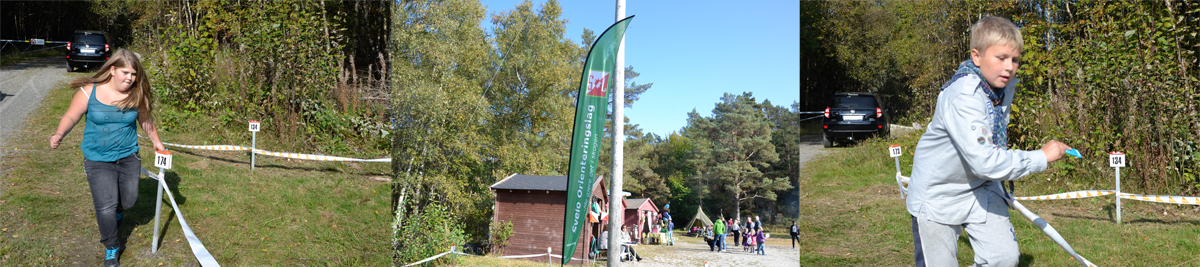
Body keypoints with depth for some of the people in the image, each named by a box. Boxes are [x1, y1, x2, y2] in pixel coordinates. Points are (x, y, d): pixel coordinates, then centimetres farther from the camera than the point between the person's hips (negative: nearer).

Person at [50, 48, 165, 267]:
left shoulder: (137, 95, -7)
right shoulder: (90, 92, -12)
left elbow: (146, 120, 9)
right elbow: (71, 116, -6)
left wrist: (156, 142, 19)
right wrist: (59, 134, -25)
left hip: (128, 157, 3)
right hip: (98, 160, -2)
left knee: (128, 200, 14)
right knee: (105, 207, -8)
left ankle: (118, 212, 54)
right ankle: (111, 248, 15)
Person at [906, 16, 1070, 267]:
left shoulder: (1006, 85, -3)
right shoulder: (962, 98, -31)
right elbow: (984, 161, -39)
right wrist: (1041, 157, -28)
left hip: (981, 188, 8)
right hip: (938, 194, -7)